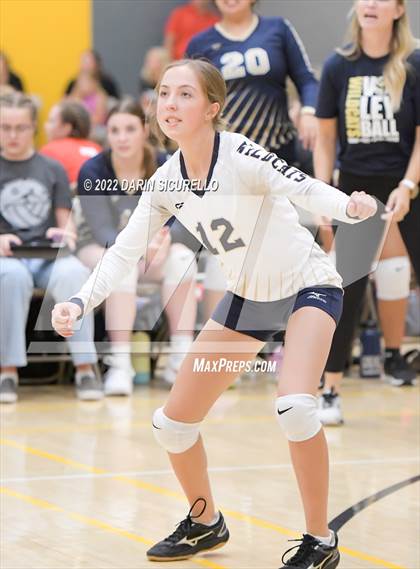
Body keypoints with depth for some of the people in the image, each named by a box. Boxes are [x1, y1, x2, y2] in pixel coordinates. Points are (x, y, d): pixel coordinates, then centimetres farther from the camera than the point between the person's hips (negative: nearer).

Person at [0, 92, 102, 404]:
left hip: (49, 256, 1)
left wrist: (65, 234, -11)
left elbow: (65, 221, 13)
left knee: (73, 274, -35)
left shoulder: (52, 169, 16)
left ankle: (85, 366, -28)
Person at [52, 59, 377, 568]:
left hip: (307, 284, -7)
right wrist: (80, 302, -15)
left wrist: (351, 207, -57)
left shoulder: (240, 155, -25)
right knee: (172, 423, 6)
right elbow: (124, 251, -1)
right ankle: (205, 524, 32)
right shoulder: (166, 182, -6)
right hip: (247, 296, 7)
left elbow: (305, 189, -37)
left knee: (294, 406, -31)